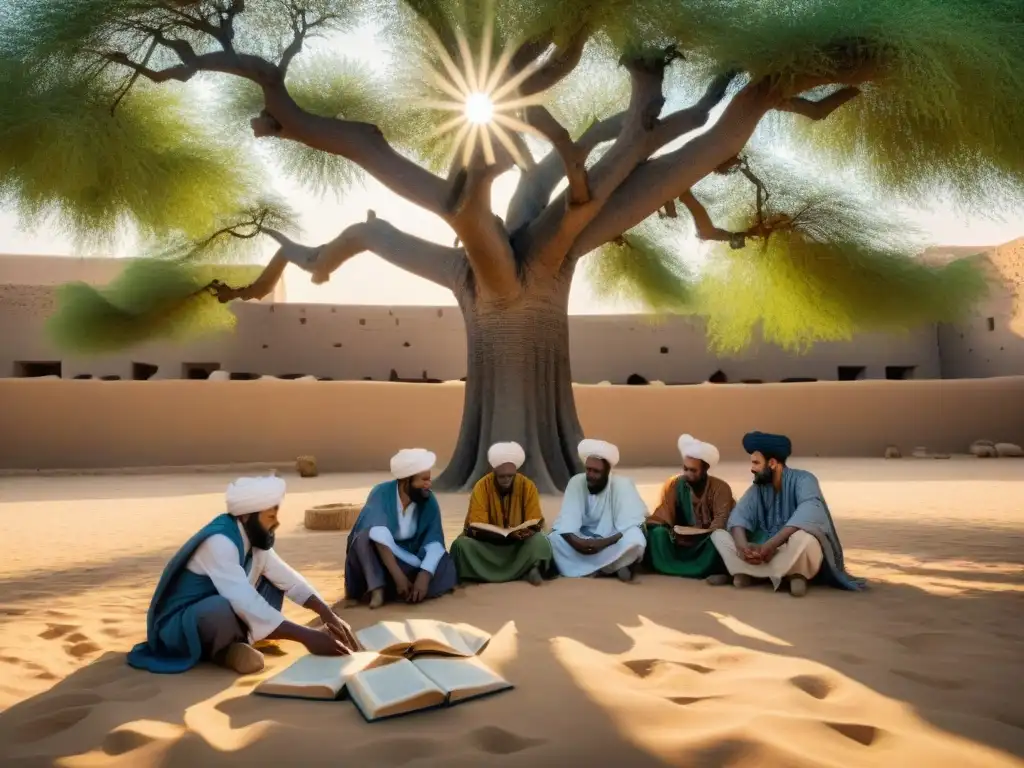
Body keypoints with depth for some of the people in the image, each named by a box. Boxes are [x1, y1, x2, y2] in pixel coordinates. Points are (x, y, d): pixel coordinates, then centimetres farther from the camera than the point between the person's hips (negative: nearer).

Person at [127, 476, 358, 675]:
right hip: (177, 625, -8)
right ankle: (222, 650, -9)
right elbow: (245, 603, -38)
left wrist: (330, 616, -15)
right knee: (223, 609, -40)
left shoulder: (255, 538, -5)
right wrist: (306, 636, -37)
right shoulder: (219, 542, -30)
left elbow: (289, 580, -2)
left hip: (212, 614, 9)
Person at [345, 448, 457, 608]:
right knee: (364, 536, -33)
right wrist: (399, 577, -43)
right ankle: (377, 589, -38)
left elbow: (434, 543, -21)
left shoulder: (429, 501, -12)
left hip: (410, 560, 3)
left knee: (445, 562, -24)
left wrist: (424, 576, -38)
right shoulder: (381, 494, -21)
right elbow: (380, 538, -34)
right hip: (379, 557, -2)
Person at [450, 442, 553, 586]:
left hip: (518, 544, 1)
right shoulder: (482, 487, -14)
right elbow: (475, 527, -16)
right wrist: (499, 532, -34)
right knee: (462, 544, -29)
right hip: (488, 543, -1)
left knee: (540, 542, -29)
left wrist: (523, 532, -32)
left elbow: (536, 524, -8)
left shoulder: (528, 486, -10)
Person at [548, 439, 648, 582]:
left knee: (634, 541, -35)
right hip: (584, 542, 4)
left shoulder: (622, 485, -17)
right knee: (553, 539, -25)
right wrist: (575, 542, -36)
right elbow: (566, 521, -16)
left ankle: (588, 568, -17)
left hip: (613, 543, -3)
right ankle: (615, 568, -20)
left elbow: (630, 526, -23)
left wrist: (604, 543, -35)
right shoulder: (576, 483, -10)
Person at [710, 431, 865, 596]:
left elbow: (809, 515, -29)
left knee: (802, 539, -39)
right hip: (765, 551, 5)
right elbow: (739, 516, -9)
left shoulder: (803, 479, -10)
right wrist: (742, 546, -31)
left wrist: (771, 545, -37)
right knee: (718, 535, -12)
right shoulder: (757, 488, 5)